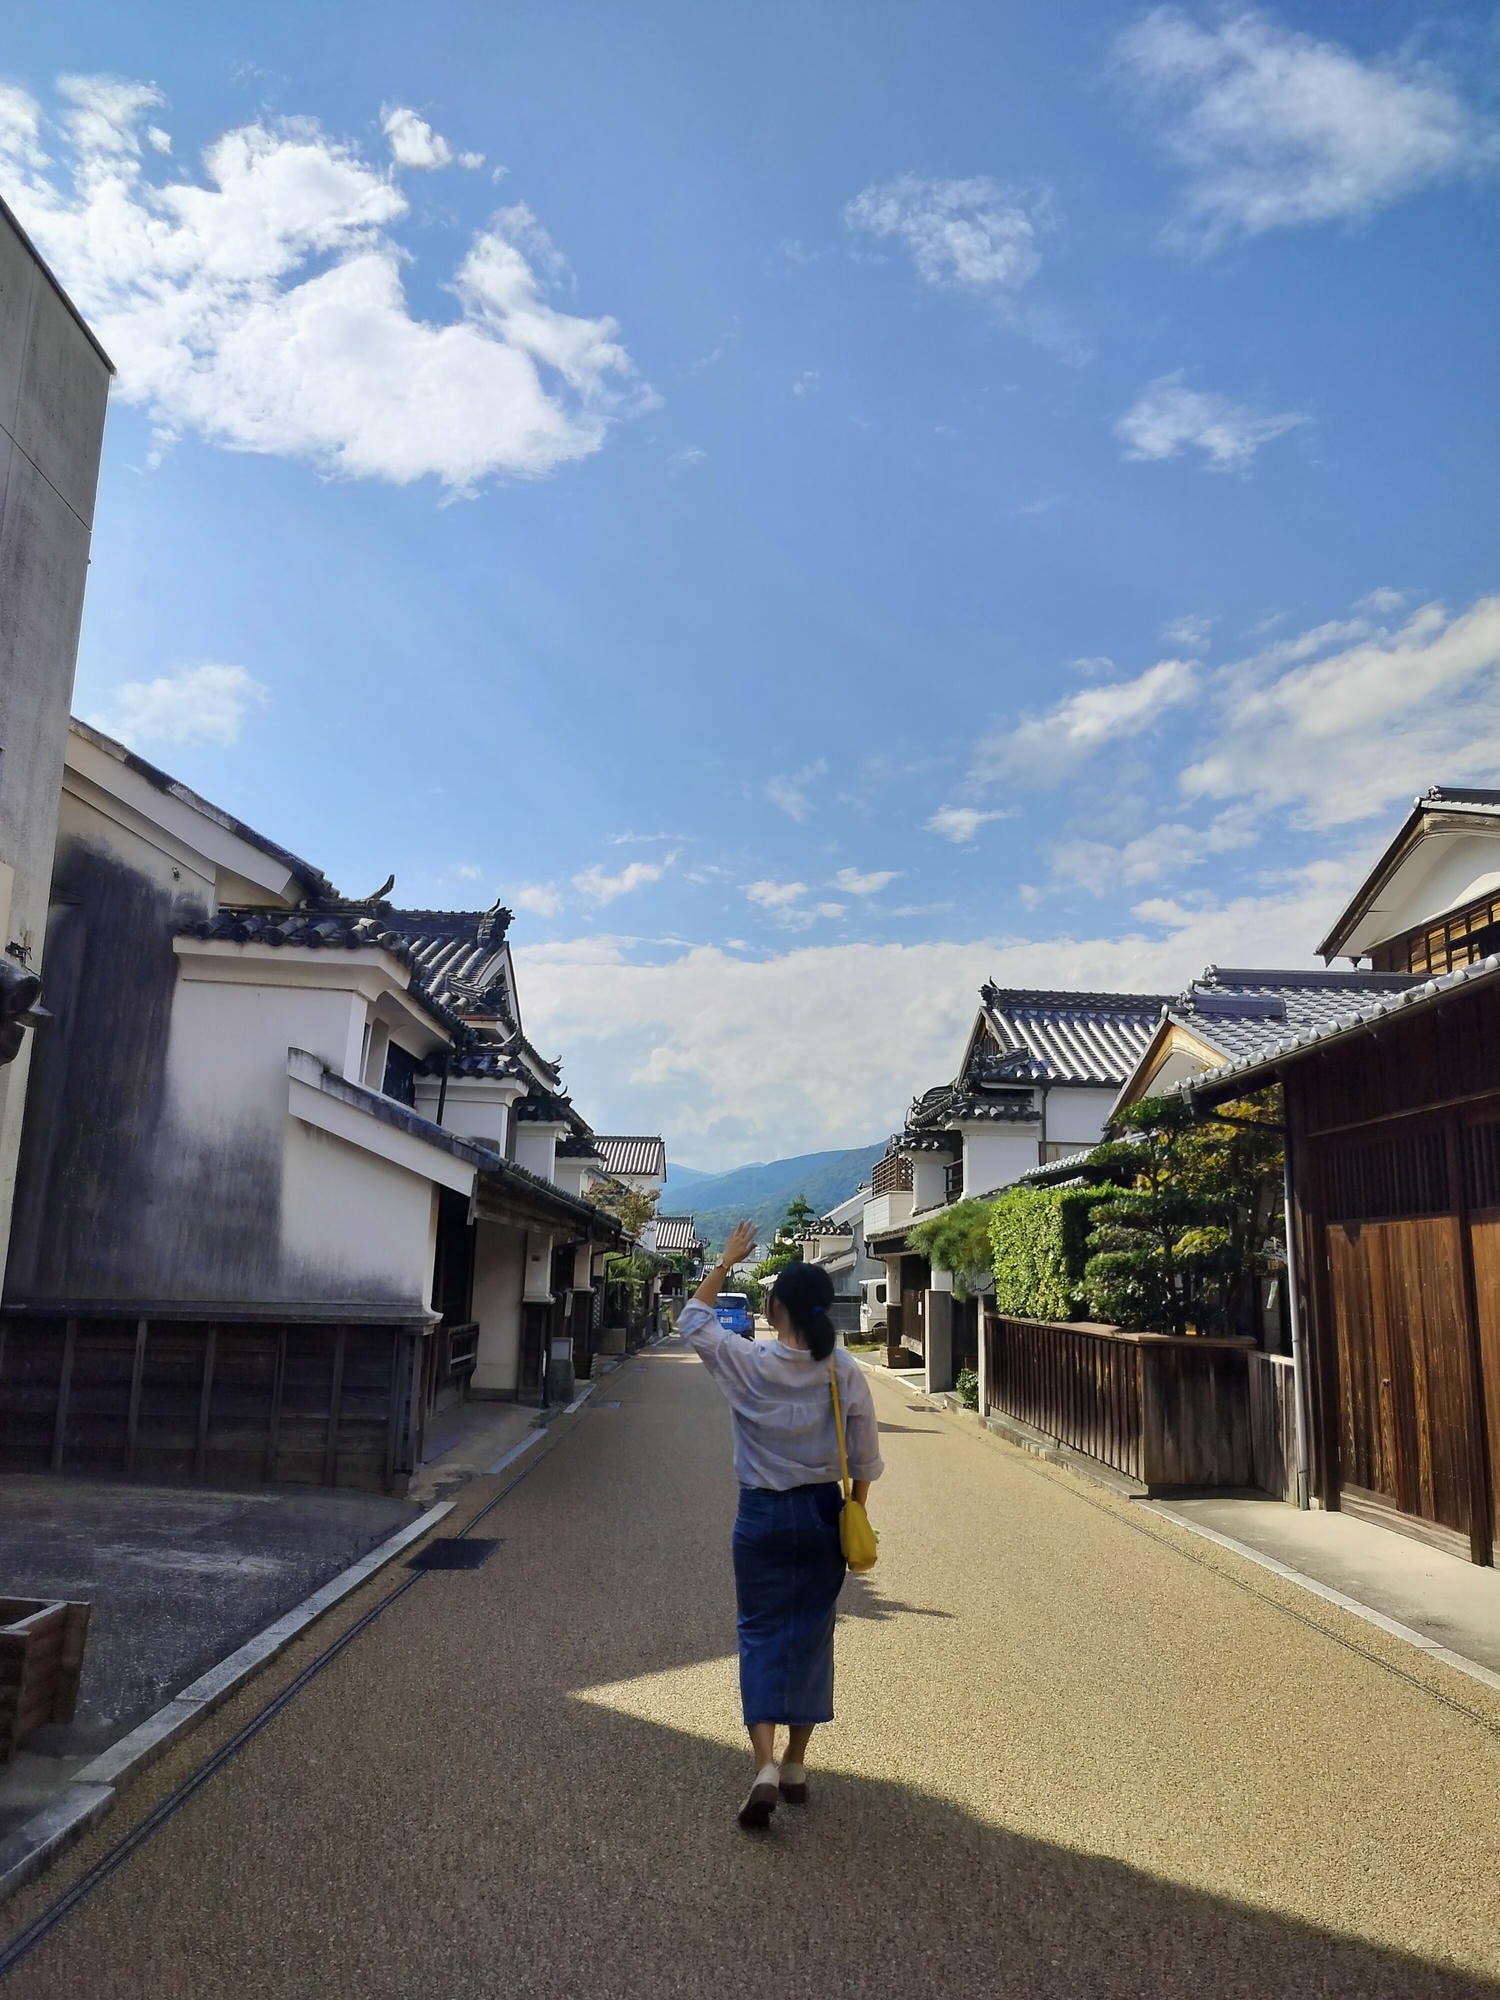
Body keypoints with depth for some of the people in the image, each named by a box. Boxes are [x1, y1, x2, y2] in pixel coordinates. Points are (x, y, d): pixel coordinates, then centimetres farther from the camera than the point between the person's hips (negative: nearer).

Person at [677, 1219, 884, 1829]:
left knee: (761, 1634, 8)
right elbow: (864, 1457, -2)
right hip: (822, 1510, 2)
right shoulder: (844, 1371, -10)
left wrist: (725, 1262, 7)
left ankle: (765, 1766, -6)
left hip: (762, 1514, -2)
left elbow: (692, 1322, 3)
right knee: (810, 1636, 15)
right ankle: (795, 1767, 25)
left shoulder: (747, 1363, -14)